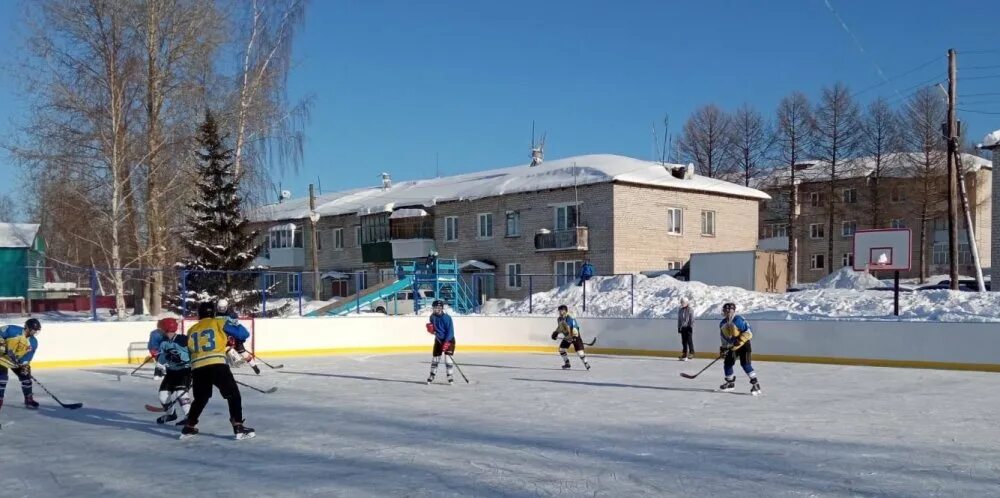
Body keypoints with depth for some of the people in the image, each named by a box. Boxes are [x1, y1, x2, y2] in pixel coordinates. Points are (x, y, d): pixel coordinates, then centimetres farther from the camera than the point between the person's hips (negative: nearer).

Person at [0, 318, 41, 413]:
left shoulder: (33, 343, -8)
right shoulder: (13, 330, -23)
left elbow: (27, 357, -5)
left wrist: (25, 365, -18)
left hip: (17, 361, 6)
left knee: (25, 376, 2)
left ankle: (29, 400, 13)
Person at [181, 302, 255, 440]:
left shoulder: (191, 330, 21)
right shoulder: (219, 323, 7)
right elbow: (243, 334, 6)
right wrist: (234, 323, 26)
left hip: (197, 368, 5)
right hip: (217, 365, -5)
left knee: (200, 398, 24)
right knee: (233, 395, 5)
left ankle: (188, 428, 29)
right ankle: (238, 427, -4)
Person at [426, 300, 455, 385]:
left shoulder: (447, 317, -23)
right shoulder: (432, 317, -5)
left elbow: (450, 331, -24)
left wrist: (446, 342, -31)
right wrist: (430, 328, -12)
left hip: (448, 339, -5)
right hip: (438, 339, 5)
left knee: (448, 358, -15)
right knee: (435, 358, 9)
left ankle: (450, 377, -8)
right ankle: (432, 376, 23)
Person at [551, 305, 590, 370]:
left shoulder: (570, 318, -28)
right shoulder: (559, 319, -1)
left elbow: (575, 327, -33)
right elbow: (559, 328, 16)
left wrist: (575, 336, -42)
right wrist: (556, 333, 3)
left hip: (575, 336, -8)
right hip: (567, 337, 8)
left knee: (579, 351, -17)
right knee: (561, 349, 1)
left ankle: (586, 363, 2)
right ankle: (567, 364, 16)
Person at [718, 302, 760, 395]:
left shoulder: (739, 320, -20)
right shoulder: (722, 324, 4)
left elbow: (749, 332, -23)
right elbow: (724, 338, 14)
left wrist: (739, 341, -28)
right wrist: (723, 348, 8)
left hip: (743, 344, -8)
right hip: (732, 346, 8)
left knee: (745, 363, -18)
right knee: (727, 363, 7)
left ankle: (755, 384, -14)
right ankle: (730, 383, 25)